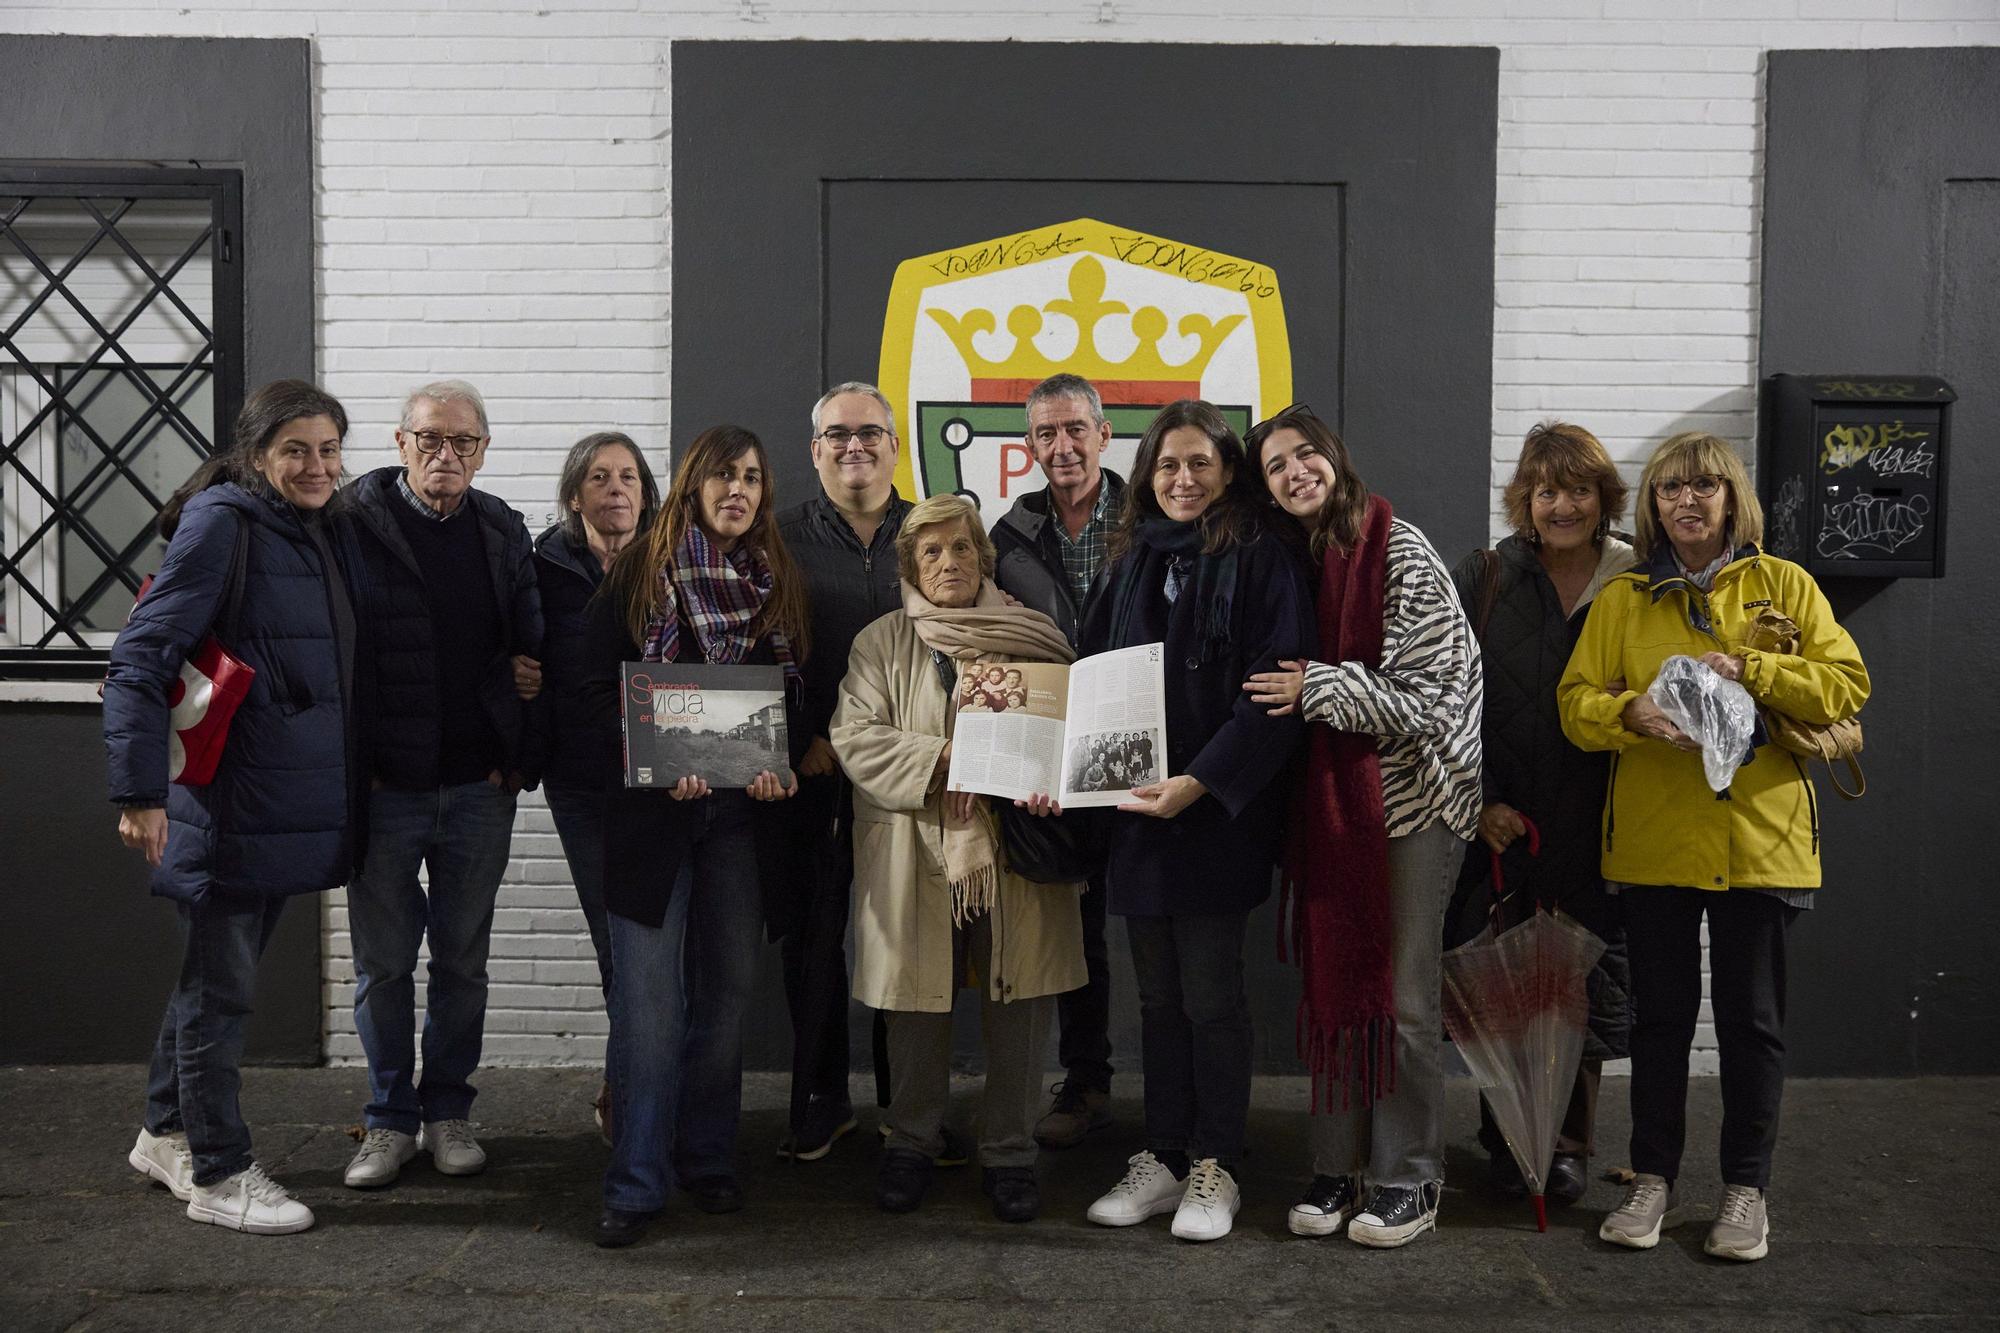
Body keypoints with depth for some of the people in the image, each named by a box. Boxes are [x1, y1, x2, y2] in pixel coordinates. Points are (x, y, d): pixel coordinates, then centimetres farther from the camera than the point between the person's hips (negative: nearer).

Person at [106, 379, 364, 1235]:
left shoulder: (329, 533, 11)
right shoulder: (222, 523, -13)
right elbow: (141, 657, -17)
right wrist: (139, 790, -22)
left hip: (299, 802, 8)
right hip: (231, 804, -8)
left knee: (217, 973, 19)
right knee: (221, 986, 3)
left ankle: (167, 1134, 35)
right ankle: (217, 1173, 16)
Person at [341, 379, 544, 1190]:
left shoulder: (502, 531, 8)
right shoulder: (356, 523, -3)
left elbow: (532, 643, 14)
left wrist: (516, 752, 2)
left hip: (479, 787, 3)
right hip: (383, 786, -3)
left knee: (462, 960, 11)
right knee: (383, 962, 7)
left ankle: (448, 1115, 24)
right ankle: (390, 1121, 22)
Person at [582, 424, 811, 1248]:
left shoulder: (780, 583, 10)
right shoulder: (640, 570, 1)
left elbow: (800, 696, 11)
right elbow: (600, 685, -3)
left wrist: (784, 763, -9)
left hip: (742, 810, 4)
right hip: (653, 806, -3)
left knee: (729, 987, 9)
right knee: (649, 995, -6)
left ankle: (708, 1160, 23)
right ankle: (636, 1184, 2)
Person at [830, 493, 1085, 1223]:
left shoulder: (1034, 635, 9)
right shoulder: (882, 642, 6)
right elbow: (855, 736, -5)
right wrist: (943, 760, -17)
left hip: (1016, 856, 1)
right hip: (915, 855, -1)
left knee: (1018, 1005, 5)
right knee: (918, 1004, 8)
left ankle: (1009, 1154, 20)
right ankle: (912, 1144, 27)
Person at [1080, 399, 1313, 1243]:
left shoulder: (1259, 562, -5)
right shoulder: (1130, 562, 13)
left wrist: (1201, 781, -21)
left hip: (1217, 815, -5)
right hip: (1136, 809, 5)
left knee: (1210, 996, 1)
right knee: (1158, 997, 12)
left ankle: (1215, 1169, 14)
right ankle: (1163, 1158, 23)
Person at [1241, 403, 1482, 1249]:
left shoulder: (1401, 554, -11)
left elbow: (1433, 695, -17)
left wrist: (1321, 688, -18)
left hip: (1410, 795, -5)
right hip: (1327, 798, 6)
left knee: (1403, 993, 0)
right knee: (1331, 980, 8)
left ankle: (1409, 1179, 14)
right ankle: (1336, 1169, 19)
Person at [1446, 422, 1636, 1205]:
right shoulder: (1482, 579, 2)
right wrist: (1480, 801, -7)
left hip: (1596, 827, 0)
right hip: (1500, 822, 0)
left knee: (1588, 986, 7)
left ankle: (1570, 1143, 24)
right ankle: (1503, 1138, 22)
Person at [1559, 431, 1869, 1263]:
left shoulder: (1783, 585, 4)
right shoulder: (1622, 600, 6)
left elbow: (1845, 687, -2)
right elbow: (1576, 702, 1)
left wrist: (1750, 670, -17)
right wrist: (1633, 712, -20)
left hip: (1760, 838, -1)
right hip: (1653, 841, 1)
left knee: (1751, 1019, 7)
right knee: (1660, 1015, 10)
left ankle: (1746, 1188, 21)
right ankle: (1654, 1181, 23)